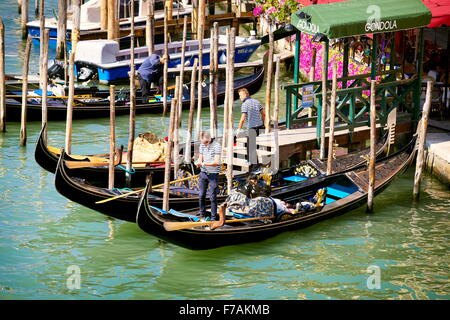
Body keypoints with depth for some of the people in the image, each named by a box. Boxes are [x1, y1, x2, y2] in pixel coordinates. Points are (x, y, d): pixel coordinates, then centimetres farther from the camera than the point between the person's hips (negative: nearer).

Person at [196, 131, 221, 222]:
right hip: (203, 173, 5)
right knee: (202, 195, 8)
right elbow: (200, 158, 9)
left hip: (213, 174, -5)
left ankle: (213, 218, 5)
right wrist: (199, 162, -14)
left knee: (213, 197, -2)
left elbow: (216, 162, -19)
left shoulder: (216, 145, -13)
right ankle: (203, 216, 20)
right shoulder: (202, 145, 6)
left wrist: (204, 163, -27)